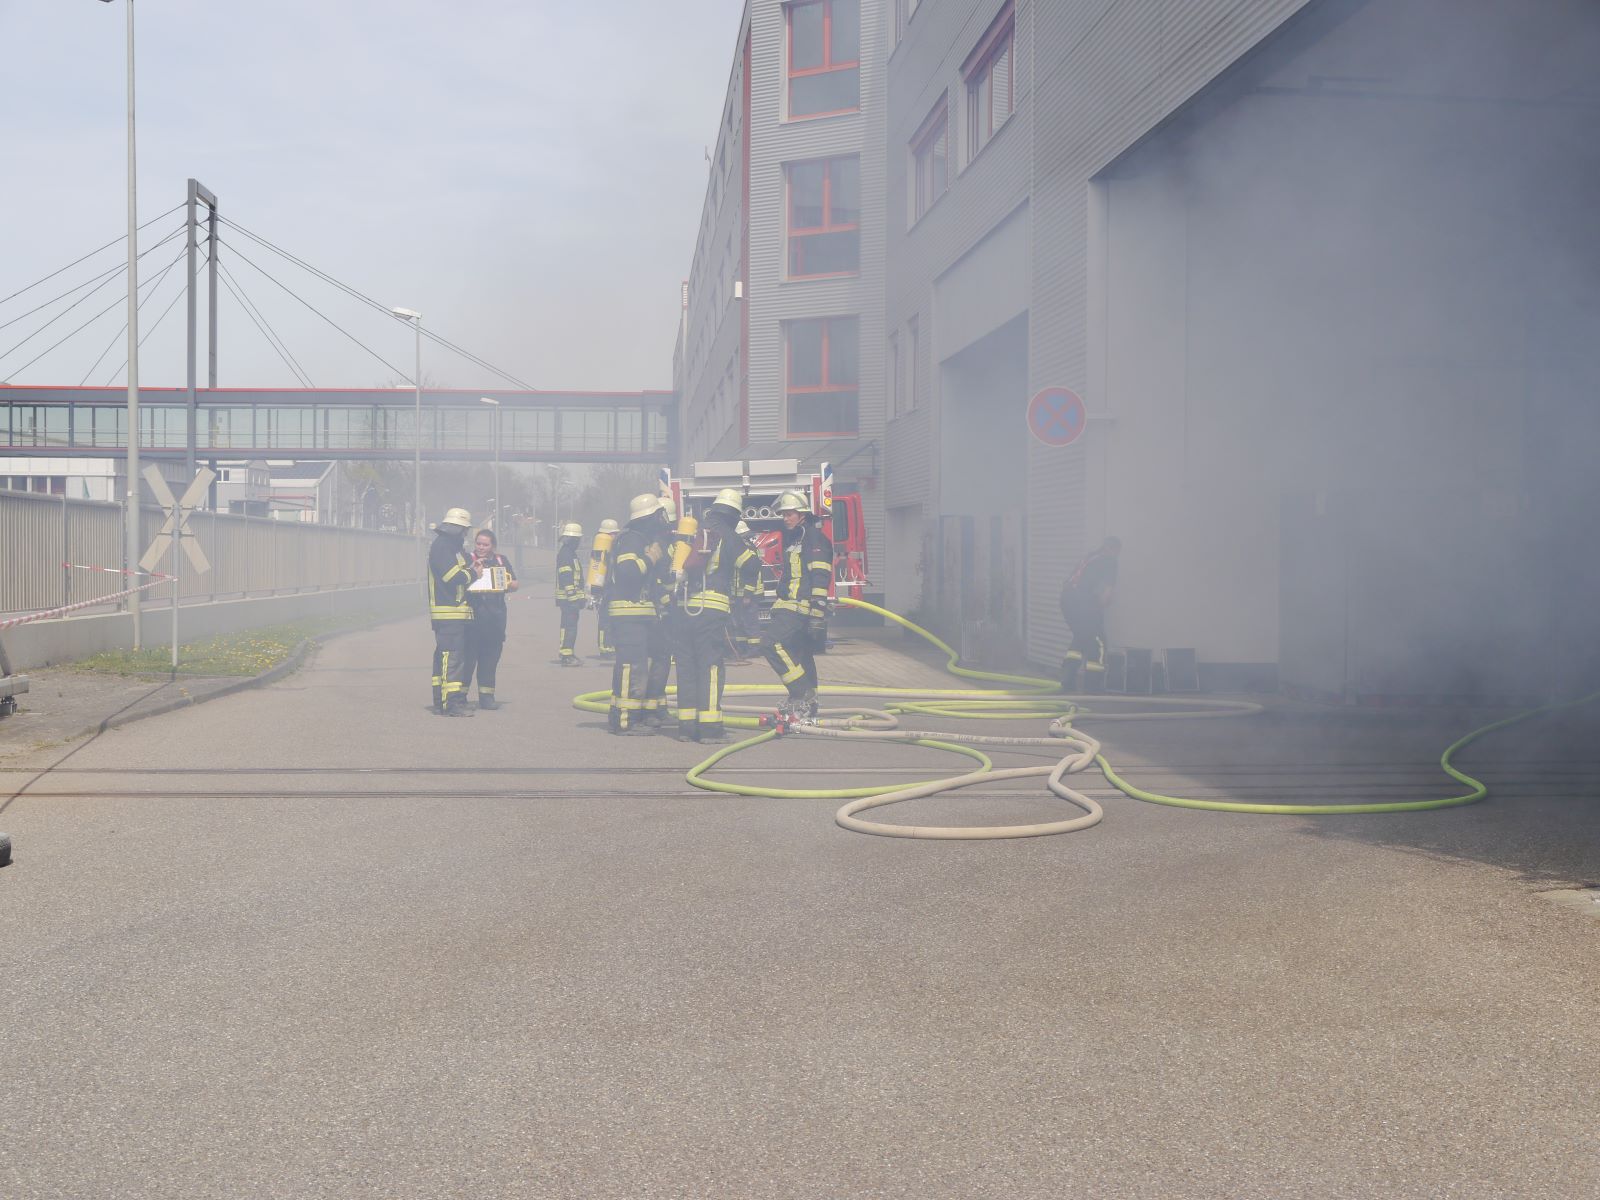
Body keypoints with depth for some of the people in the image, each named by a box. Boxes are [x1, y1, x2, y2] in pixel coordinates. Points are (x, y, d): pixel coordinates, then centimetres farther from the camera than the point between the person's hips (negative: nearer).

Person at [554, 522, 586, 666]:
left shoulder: (570, 552, 20)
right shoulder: (565, 553, -14)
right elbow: (565, 576, -21)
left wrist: (580, 594, 30)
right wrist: (572, 594, -25)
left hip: (571, 596, 11)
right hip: (568, 596, -11)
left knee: (569, 624, 15)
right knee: (570, 625, -11)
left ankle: (566, 653, 22)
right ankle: (566, 656, -11)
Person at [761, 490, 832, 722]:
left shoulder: (815, 538, -9)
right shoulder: (792, 539, 21)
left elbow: (820, 578, -18)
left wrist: (817, 611, -25)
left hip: (800, 607, -10)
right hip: (790, 606, 10)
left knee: (772, 644, -19)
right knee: (801, 656, 11)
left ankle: (802, 693, -17)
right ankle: (808, 707, 15)